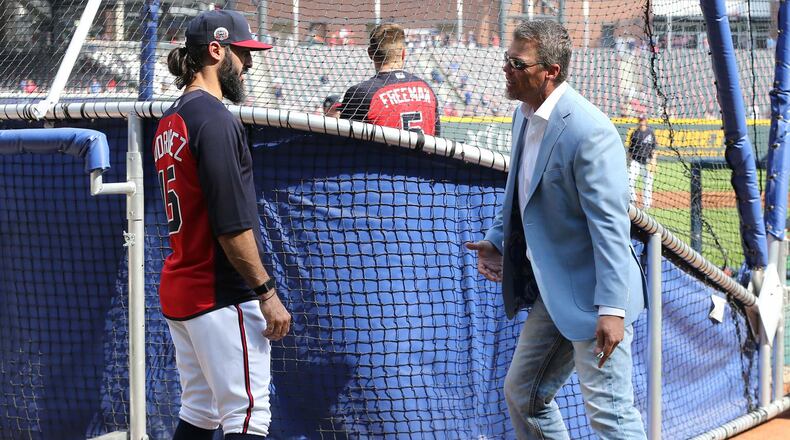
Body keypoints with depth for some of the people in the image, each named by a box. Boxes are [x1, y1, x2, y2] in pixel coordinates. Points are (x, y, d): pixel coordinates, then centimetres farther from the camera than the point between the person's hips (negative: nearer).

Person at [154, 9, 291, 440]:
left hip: (179, 291, 10)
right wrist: (267, 293, -15)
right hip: (220, 295, -10)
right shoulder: (215, 118, -15)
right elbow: (232, 225, -20)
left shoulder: (169, 121, 14)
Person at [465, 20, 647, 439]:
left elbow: (610, 225, -25)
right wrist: (495, 240, 10)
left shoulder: (589, 132, -23)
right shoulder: (525, 115, 5)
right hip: (551, 292, 10)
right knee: (522, 393, 19)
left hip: (591, 295, -10)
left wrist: (612, 308, -27)